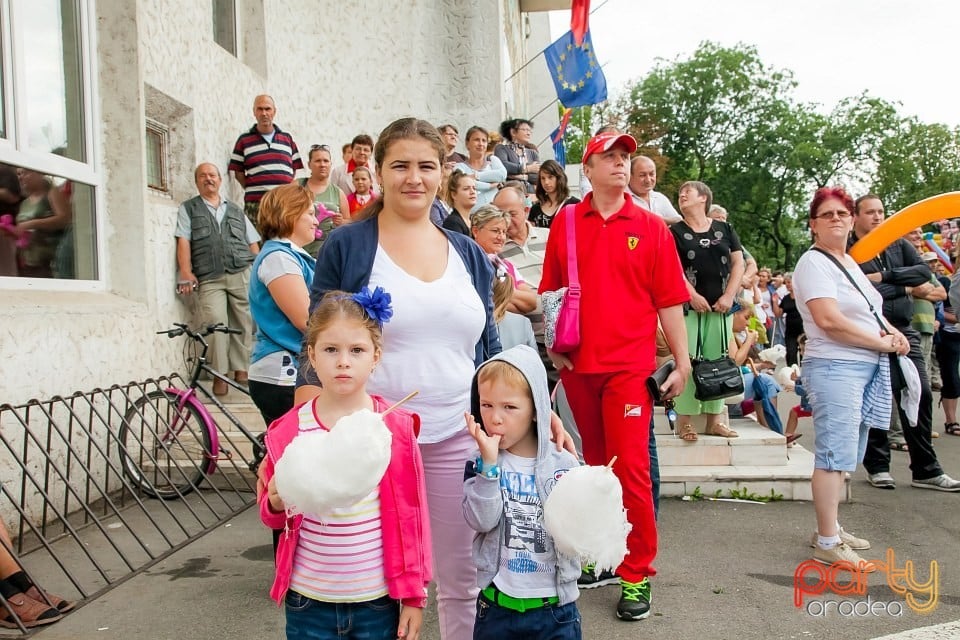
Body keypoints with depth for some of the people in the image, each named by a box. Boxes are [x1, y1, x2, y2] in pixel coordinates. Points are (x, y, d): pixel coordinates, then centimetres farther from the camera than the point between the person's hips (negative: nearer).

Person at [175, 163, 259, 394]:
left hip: (242, 274, 2)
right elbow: (183, 241, 6)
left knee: (244, 323, -2)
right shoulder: (188, 209, 18)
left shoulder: (236, 211, 24)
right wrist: (186, 274, -5)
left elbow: (253, 243, 21)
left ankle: (241, 370, 7)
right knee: (216, 323, -16)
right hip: (209, 279, -2)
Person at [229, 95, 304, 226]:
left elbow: (295, 168, 18)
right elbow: (238, 172, 7)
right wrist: (252, 189, -1)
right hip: (255, 204, -2)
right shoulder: (244, 140, 8)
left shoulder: (287, 138, 15)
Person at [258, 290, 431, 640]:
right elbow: (273, 515, 9)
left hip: (379, 601, -1)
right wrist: (276, 502, -13)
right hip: (308, 602, 1)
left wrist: (414, 596, 0)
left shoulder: (396, 427, -7)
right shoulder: (289, 431, -4)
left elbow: (411, 515, -2)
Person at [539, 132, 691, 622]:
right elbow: (551, 291, 11)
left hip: (630, 365, -2)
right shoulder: (565, 224, 6)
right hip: (577, 365, 2)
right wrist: (551, 344, 3)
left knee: (630, 467, -6)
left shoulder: (650, 227, 2)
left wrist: (682, 362, -2)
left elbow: (669, 300, 1)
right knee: (595, 464, 13)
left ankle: (637, 573, 6)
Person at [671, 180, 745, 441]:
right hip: (690, 307, -3)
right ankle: (684, 421, -3)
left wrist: (729, 296, -4)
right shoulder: (676, 231, 5)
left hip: (720, 307, 3)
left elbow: (738, 263, 8)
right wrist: (693, 296, -14)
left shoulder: (725, 230, 12)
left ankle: (713, 420, 12)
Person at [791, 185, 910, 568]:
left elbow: (866, 311, 29)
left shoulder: (849, 262, 19)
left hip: (867, 368, 9)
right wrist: (881, 343, -11)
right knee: (835, 455, -8)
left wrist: (893, 332, 7)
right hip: (835, 368, -9)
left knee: (846, 456, 13)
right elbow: (829, 319, -20)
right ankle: (827, 544, -3)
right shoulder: (814, 263, -9)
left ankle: (831, 528, 23)